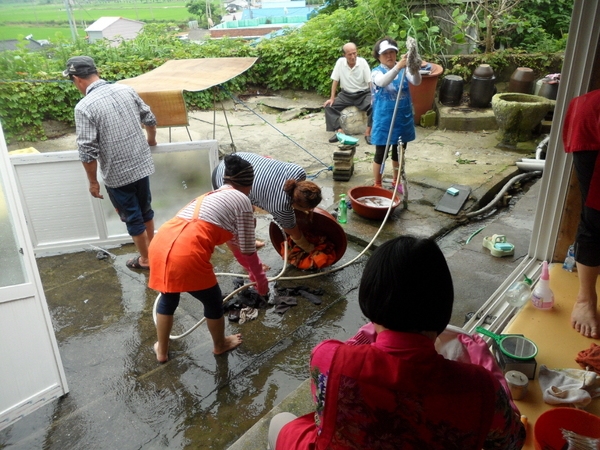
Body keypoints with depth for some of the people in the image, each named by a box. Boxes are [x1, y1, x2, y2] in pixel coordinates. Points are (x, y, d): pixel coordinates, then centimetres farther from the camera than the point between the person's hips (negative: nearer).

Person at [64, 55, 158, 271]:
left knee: (132, 217, 12)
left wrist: (93, 181, -5)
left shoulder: (84, 106, -17)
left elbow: (88, 151, -18)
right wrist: (151, 140, 29)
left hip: (117, 174, -5)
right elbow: (150, 119, 10)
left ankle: (145, 259, 28)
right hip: (142, 164, 6)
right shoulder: (126, 89, -1)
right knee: (145, 209, 23)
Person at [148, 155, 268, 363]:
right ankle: (220, 345, 45)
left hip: (160, 245, 8)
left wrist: (251, 271, 48)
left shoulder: (212, 195, 29)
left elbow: (233, 242, 39)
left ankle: (161, 350, 49)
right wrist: (261, 279, 24)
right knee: (213, 302, 21)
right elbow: (247, 251, 8)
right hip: (187, 256, -7)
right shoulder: (241, 200, 6)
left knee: (168, 297, 32)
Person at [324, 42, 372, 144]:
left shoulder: (363, 62, -12)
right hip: (346, 94, 2)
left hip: (363, 93, -2)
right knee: (329, 106, -17)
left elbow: (370, 82, -12)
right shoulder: (340, 62, -9)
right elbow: (335, 81, -3)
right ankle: (339, 130, -22)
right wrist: (332, 98, -8)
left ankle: (368, 132, -22)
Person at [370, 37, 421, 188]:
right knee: (381, 154, 5)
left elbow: (416, 82, -19)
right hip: (384, 120, -3)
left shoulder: (403, 69, -1)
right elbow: (383, 82, -33)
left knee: (399, 153, 18)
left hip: (403, 119, 4)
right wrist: (398, 67, -49)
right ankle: (377, 185, 20)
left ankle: (396, 181, 37)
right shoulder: (376, 72, -10)